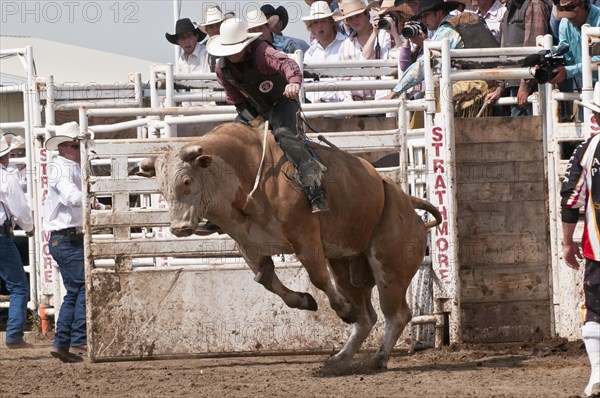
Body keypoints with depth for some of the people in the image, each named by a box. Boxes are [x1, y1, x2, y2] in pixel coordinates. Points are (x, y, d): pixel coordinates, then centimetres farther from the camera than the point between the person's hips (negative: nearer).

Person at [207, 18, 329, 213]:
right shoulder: (222, 68, -8)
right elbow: (236, 100, 4)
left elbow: (286, 63, -47)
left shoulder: (261, 53, -28)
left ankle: (315, 192, -42)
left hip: (282, 102, -7)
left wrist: (294, 81, -69)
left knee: (284, 135, -33)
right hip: (254, 109, 7)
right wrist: (250, 118, -11)